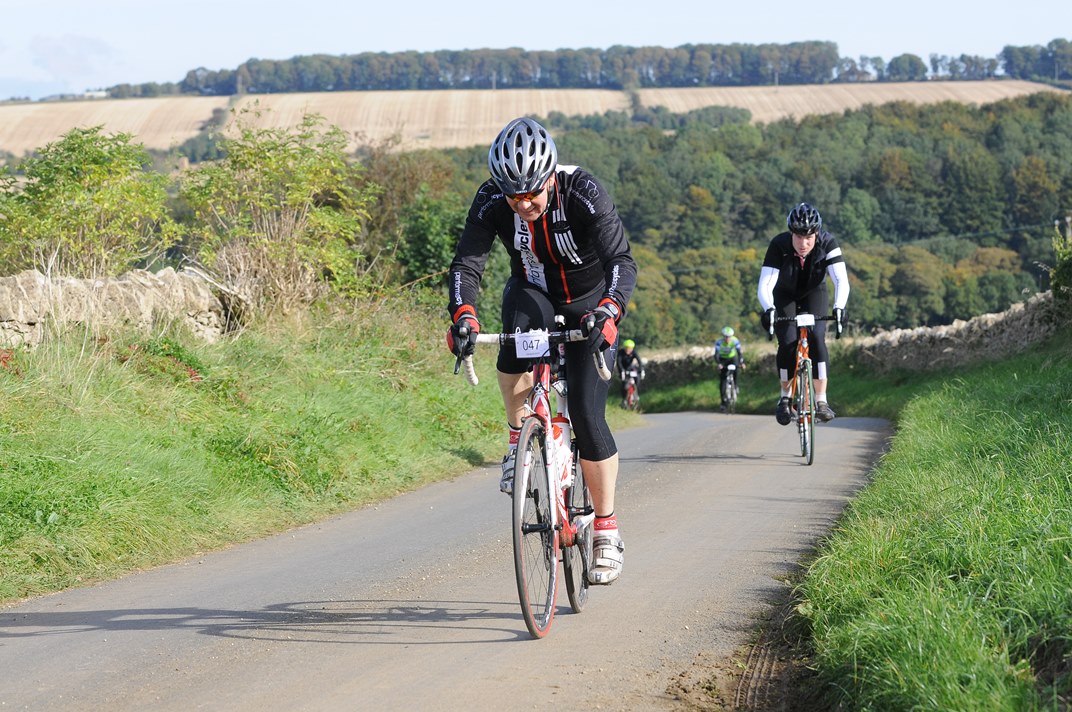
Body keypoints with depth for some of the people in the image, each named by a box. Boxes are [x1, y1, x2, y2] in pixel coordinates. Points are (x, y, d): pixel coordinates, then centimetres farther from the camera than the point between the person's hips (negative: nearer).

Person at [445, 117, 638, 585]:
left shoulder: (584, 194, -31)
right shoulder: (491, 201, -23)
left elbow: (622, 262, -39)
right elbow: (466, 264, -28)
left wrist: (609, 310, -58)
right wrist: (463, 314, -48)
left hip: (590, 303, -2)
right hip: (533, 294, 2)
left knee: (586, 414, -15)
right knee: (518, 340, -36)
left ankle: (606, 531, -1)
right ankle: (519, 441, -14)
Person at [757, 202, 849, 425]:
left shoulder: (827, 243, -29)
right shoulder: (779, 245, -31)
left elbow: (841, 280, -37)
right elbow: (765, 285, -37)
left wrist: (839, 307, -55)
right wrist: (768, 309, -56)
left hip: (814, 293, 1)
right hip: (785, 295, 0)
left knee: (816, 338, -22)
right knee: (788, 343, -20)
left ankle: (821, 400, -19)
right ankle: (785, 397, 1)